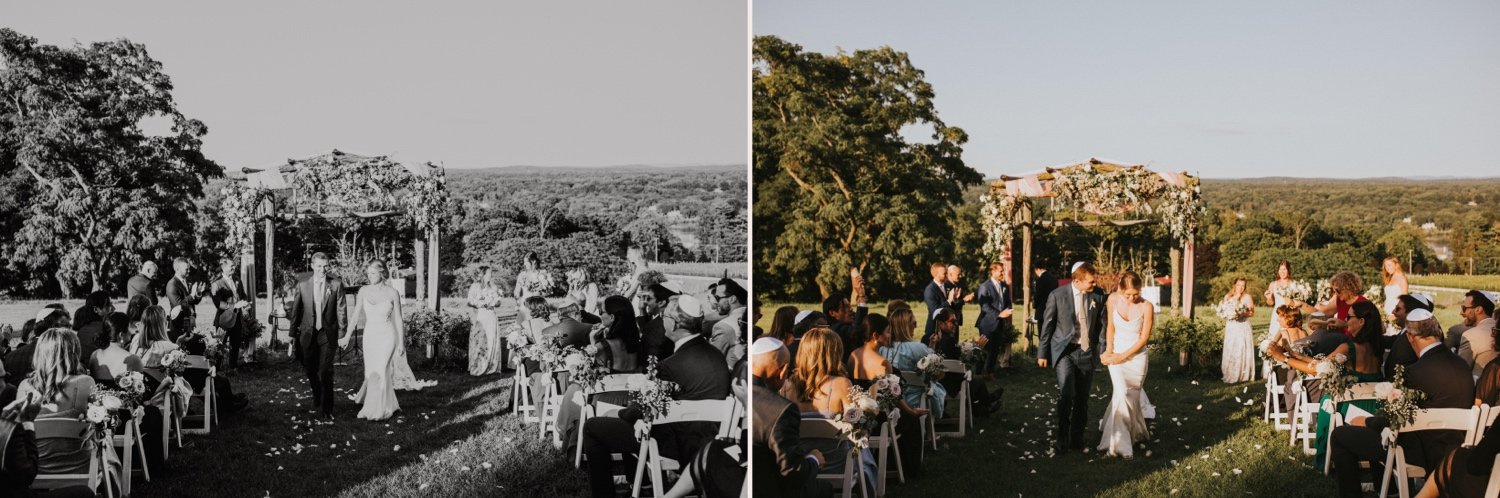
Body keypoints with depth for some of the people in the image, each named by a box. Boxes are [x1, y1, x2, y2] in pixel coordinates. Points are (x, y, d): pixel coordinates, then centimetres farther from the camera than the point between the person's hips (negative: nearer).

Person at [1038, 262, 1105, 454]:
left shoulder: (1097, 297, 3)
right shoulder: (1057, 295, -6)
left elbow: (1102, 326, 11)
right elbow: (1047, 325, 0)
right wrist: (1042, 353, 2)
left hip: (1087, 352, 3)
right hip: (1065, 352, -3)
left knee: (1082, 399, 8)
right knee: (1066, 395, -17)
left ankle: (1077, 438, 24)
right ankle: (1062, 438, -3)